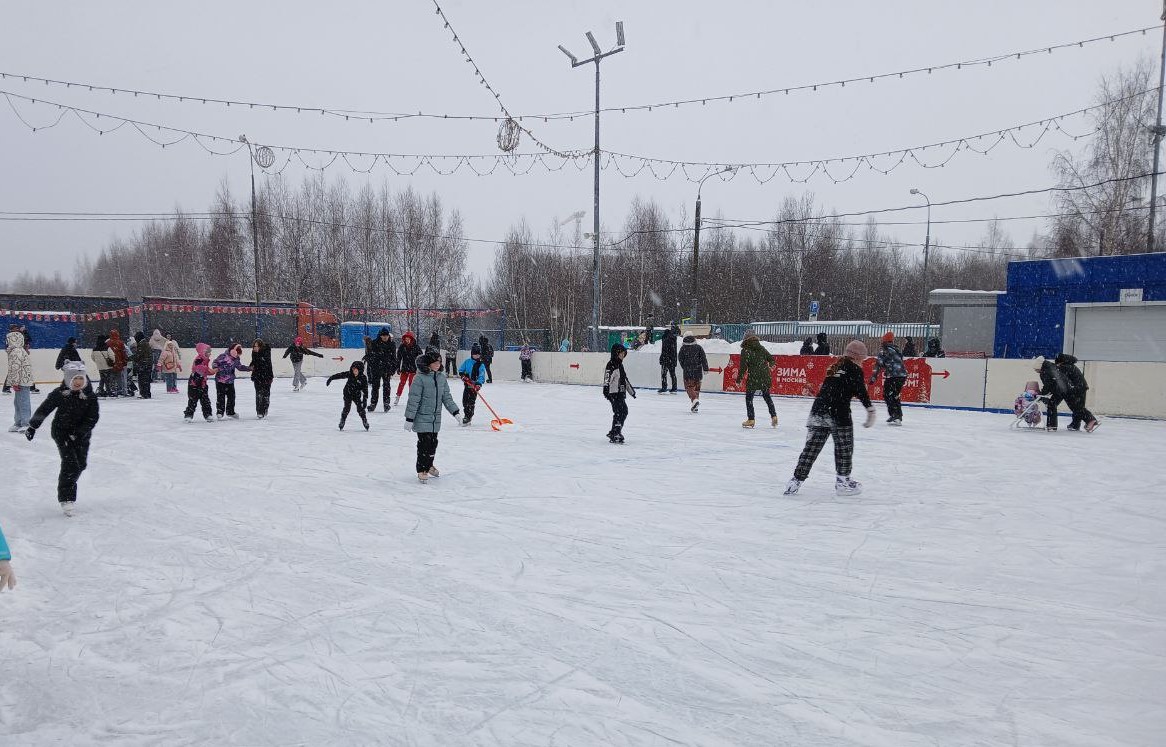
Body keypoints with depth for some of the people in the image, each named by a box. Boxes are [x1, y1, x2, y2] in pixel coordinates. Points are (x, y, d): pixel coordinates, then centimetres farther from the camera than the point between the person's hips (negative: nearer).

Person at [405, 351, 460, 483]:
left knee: (433, 443, 15)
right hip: (422, 419, -6)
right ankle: (422, 470, 11)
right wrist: (409, 419, -14)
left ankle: (429, 465, 36)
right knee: (424, 444, -3)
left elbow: (447, 398, 13)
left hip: (436, 419, 6)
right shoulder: (420, 379, -14)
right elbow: (413, 400, -14)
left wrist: (455, 412, 8)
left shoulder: (442, 379, 6)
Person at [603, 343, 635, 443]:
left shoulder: (620, 364, 18)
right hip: (614, 393, -10)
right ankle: (615, 435, -13)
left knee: (624, 411, 15)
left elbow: (625, 379, 28)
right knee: (619, 412, -14)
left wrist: (631, 390, 33)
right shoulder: (611, 364, -11)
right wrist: (606, 389, -39)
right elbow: (607, 378, -25)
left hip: (621, 393, 10)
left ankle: (614, 432, 25)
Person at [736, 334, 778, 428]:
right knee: (767, 396, 21)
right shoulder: (762, 348, 8)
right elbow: (771, 359, 13)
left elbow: (743, 367, -11)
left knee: (749, 398, 8)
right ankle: (774, 416, 16)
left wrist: (739, 379, -3)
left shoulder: (745, 351, -7)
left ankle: (751, 420, 6)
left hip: (753, 378, -5)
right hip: (765, 377, 5)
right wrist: (770, 365, 37)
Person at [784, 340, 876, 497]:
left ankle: (796, 480, 4)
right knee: (844, 447, 9)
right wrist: (870, 409, -14)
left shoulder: (835, 366, 22)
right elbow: (861, 391, -13)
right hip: (838, 413, -7)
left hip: (819, 409, 7)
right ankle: (842, 480, 16)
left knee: (812, 446, 7)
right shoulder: (855, 369, -1)